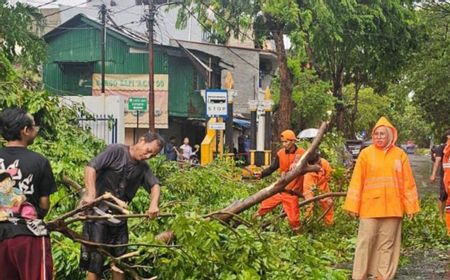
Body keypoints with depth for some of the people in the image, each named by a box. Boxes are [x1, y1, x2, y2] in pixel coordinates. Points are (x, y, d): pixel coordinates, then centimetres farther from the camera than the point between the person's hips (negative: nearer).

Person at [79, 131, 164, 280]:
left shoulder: (143, 167, 8)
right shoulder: (116, 151, -12)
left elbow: (155, 185, 4)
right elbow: (91, 168, -18)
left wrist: (154, 204, -17)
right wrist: (91, 194, -29)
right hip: (98, 212, -6)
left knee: (119, 258, 14)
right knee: (95, 258, -2)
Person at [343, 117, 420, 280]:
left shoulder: (400, 155, 3)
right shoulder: (366, 154, -1)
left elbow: (408, 182, 5)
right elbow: (357, 181, -2)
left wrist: (410, 206, 2)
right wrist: (353, 205, -5)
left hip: (392, 207, 2)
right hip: (370, 206, -1)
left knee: (387, 243, 7)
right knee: (365, 242, 1)